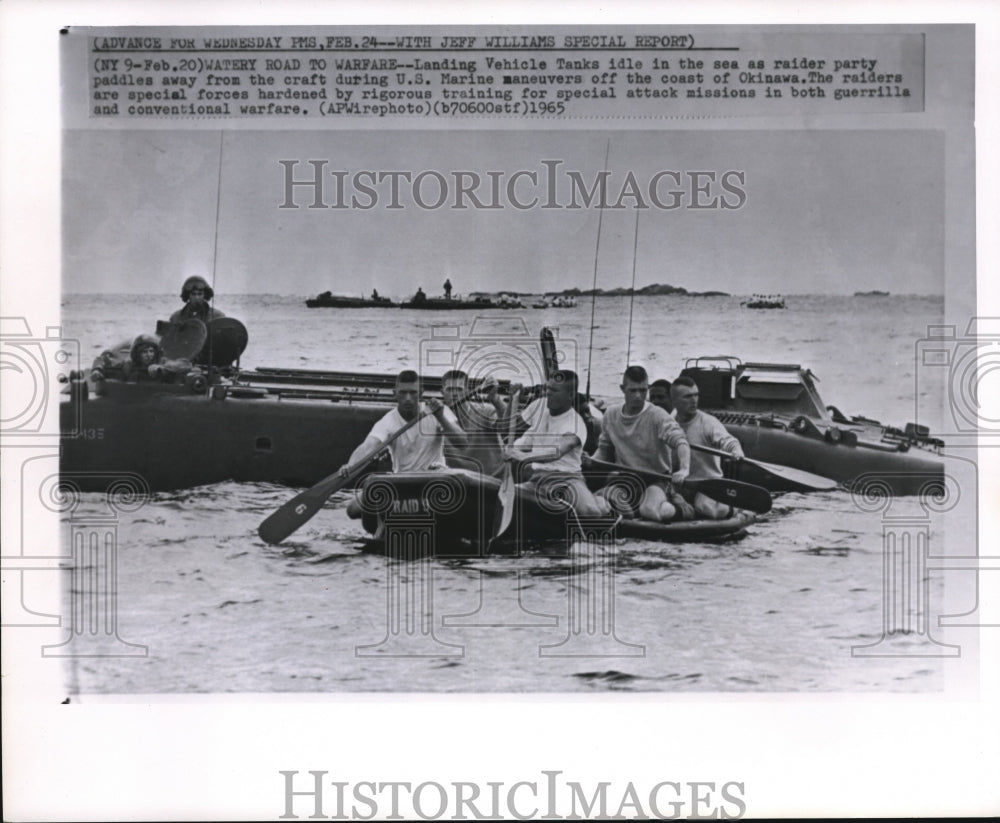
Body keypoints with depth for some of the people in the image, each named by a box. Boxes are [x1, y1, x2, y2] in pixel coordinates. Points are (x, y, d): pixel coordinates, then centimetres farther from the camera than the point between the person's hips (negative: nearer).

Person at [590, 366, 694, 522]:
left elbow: (680, 442, -23)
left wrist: (684, 469, -43)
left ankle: (676, 504, -2)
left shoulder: (657, 416, -11)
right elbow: (605, 448, 17)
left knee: (651, 510, -36)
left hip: (655, 480, -4)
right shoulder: (611, 415, 5)